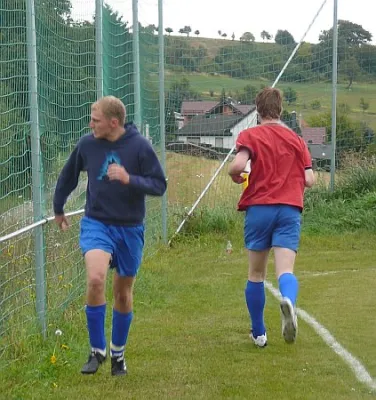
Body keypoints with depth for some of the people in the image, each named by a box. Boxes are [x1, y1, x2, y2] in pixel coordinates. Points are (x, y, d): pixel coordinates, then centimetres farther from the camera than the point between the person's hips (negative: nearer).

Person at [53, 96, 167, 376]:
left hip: (130, 229, 0)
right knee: (95, 279, -24)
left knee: (124, 293, 11)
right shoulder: (87, 144, -4)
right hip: (96, 224, 0)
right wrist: (58, 209, 25)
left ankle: (118, 353, 33)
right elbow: (68, 177, 14)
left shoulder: (140, 146, -11)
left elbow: (160, 185, -10)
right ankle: (97, 350, -9)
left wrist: (129, 179, -27)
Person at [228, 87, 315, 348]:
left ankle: (259, 333, 21)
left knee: (256, 274, 13)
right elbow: (310, 180, 7)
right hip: (290, 209, 1)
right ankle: (289, 301, -46)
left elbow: (238, 165, -15)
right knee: (285, 270, -11)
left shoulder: (250, 135, 3)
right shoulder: (296, 140, 12)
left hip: (259, 208, -1)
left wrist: (236, 177, 8)